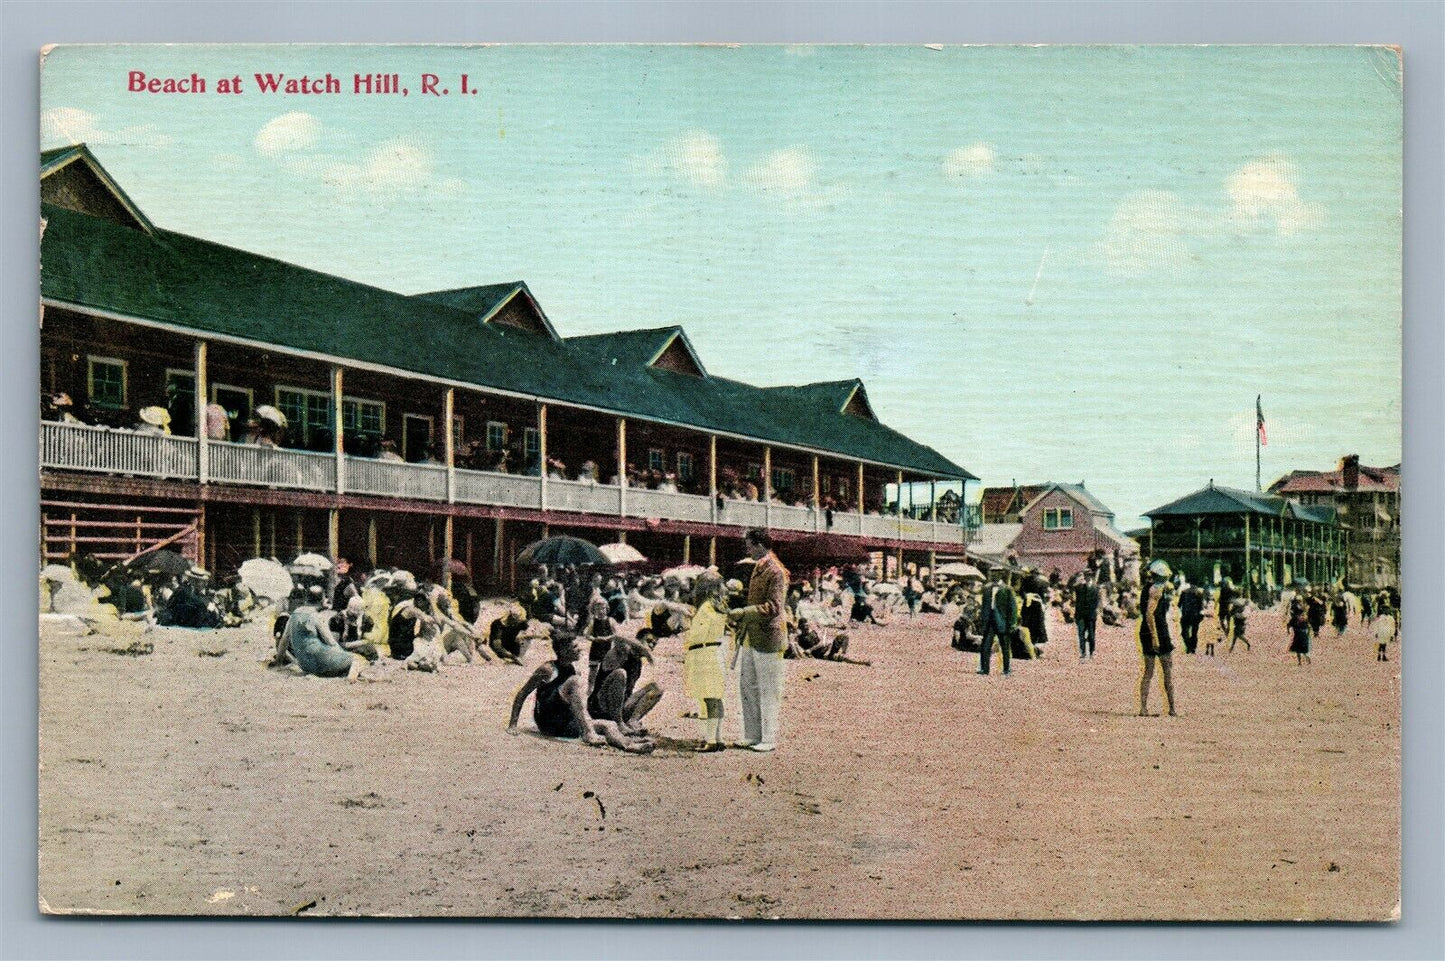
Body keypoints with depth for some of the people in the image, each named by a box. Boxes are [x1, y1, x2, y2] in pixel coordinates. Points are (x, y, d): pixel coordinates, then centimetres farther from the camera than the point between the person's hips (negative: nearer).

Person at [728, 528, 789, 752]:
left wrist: (741, 613, -20)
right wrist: (739, 617, 13)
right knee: (747, 686, 12)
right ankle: (753, 735, 22)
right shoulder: (758, 568, 15)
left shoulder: (776, 572, -14)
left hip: (767, 639, -9)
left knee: (768, 691, -1)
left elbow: (773, 607, -21)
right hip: (750, 639, 9)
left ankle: (769, 740, 6)